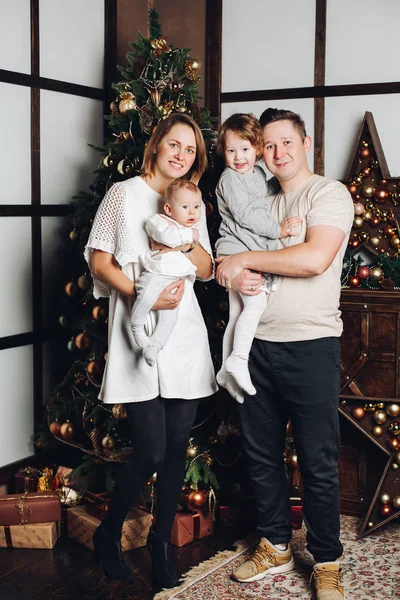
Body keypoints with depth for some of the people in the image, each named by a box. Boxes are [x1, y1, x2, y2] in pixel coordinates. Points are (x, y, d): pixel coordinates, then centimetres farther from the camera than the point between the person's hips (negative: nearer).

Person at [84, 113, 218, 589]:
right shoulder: (124, 193, 0)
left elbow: (206, 270, 14)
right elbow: (99, 262, -3)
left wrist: (190, 244, -7)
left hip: (185, 332, 5)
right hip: (139, 335, -5)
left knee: (177, 446, 8)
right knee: (151, 451, -8)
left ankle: (161, 540, 26)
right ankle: (108, 535, 18)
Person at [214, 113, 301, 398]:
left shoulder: (260, 176, 16)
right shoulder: (230, 179, -8)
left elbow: (271, 189, 39)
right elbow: (245, 215, -18)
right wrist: (278, 230, -16)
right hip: (237, 249, -8)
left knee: (238, 313, 10)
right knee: (256, 302, -22)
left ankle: (227, 370, 17)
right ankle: (238, 360, -20)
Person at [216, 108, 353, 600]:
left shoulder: (329, 194, -5)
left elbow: (315, 258, -21)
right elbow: (223, 260, 15)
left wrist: (244, 259, -13)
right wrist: (232, 276, -10)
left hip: (310, 345, -6)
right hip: (257, 344, 6)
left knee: (318, 462, 2)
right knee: (261, 454, 14)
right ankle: (275, 547, 30)